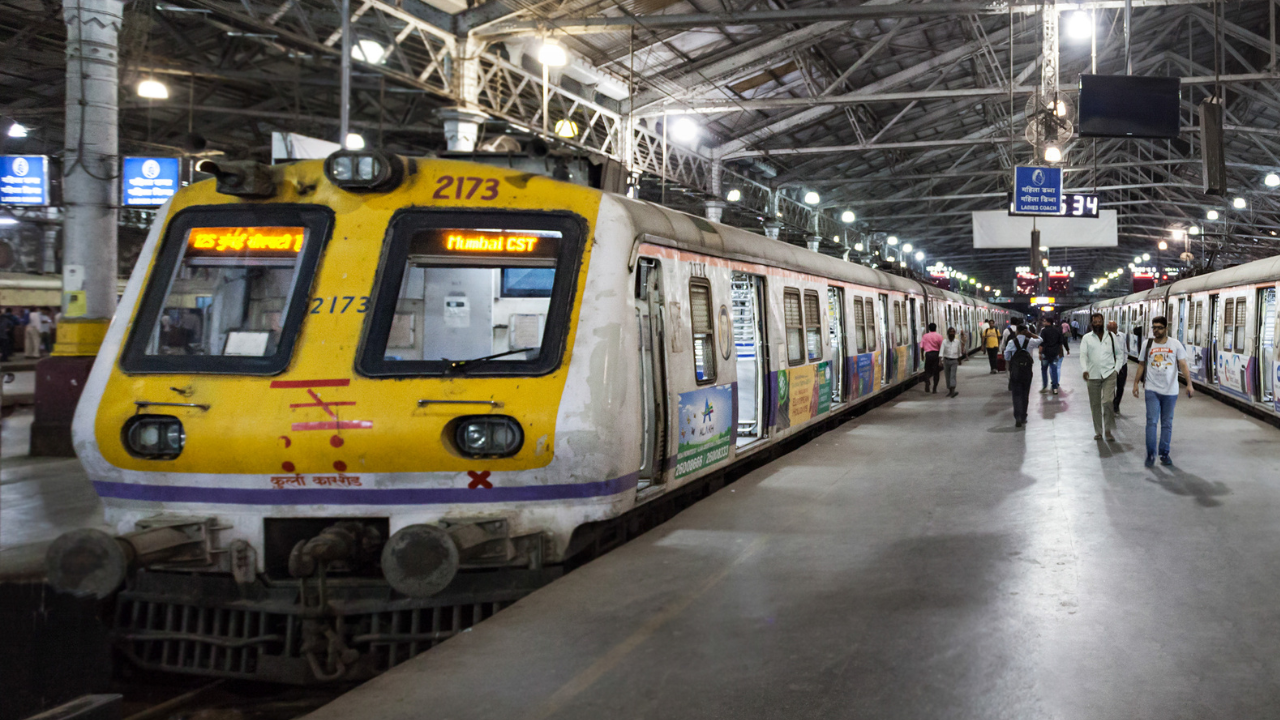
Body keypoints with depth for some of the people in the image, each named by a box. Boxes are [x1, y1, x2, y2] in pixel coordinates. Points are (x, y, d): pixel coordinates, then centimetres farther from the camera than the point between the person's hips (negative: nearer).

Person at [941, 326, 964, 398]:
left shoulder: (957, 341, 1)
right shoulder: (944, 342, -5)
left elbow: (959, 351, 15)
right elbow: (942, 352, -13)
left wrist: (960, 360, 24)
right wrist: (941, 361, -24)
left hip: (954, 361, -1)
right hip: (946, 360, 1)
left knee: (953, 375, -14)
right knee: (948, 376, 9)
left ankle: (953, 392, -26)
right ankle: (949, 391, 23)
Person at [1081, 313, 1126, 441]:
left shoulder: (1111, 336, 8)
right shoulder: (1087, 338, 7)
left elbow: (1119, 353, 12)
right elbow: (1083, 355, -3)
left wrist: (1116, 369, 0)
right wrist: (1085, 369, -20)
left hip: (1109, 374, -1)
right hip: (1093, 375, 2)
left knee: (1107, 402, -15)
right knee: (1095, 405, 7)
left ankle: (1108, 430, -4)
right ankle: (1098, 431, 19)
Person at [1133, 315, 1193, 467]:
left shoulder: (1175, 345, 1)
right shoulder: (1148, 344, 5)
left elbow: (1183, 365, -3)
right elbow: (1141, 365, 11)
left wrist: (1189, 383, -12)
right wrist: (1136, 383, 6)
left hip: (1170, 391, 0)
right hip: (1152, 390, 0)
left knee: (1167, 424, 7)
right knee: (1151, 421, -8)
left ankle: (1164, 454, 17)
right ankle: (1150, 454, -2)